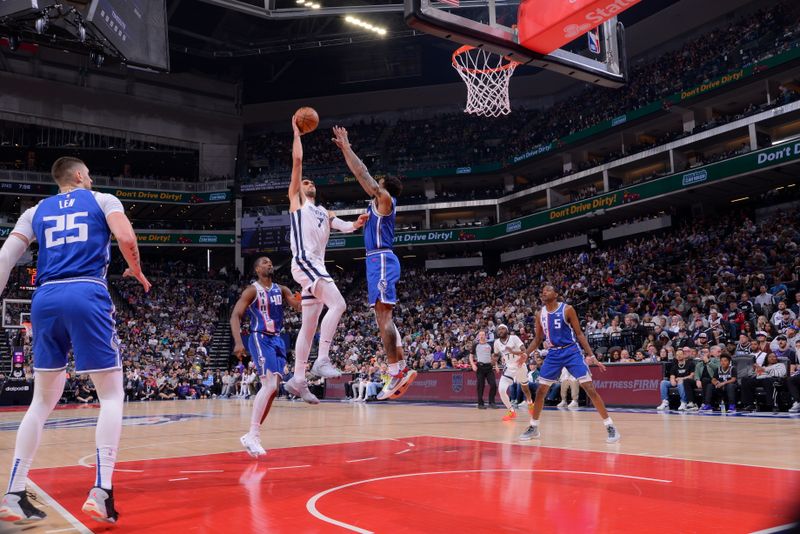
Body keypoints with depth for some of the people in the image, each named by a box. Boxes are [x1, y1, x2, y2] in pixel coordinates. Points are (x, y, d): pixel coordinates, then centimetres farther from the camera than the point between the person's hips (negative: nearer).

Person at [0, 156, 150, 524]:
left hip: (46, 299, 5)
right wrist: (137, 272, 12)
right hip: (87, 295, -4)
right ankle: (100, 492, -10)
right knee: (111, 394, 2)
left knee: (43, 400, 16)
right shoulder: (103, 200, 13)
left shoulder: (36, 211, 22)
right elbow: (126, 237, -5)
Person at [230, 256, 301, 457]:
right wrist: (238, 342, -25)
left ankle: (253, 435, 13)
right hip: (261, 339, -7)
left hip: (277, 340, 7)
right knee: (269, 385, -21)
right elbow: (235, 316, -12)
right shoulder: (252, 290, -5)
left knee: (273, 389, 4)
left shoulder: (281, 289, 13)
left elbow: (300, 306, 4)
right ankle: (253, 435, -16)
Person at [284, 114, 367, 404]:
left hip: (317, 267, 8)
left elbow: (344, 227, 13)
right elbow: (297, 159, 2)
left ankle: (297, 380, 11)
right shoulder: (296, 200, 9)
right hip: (304, 263, -8)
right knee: (337, 304, -23)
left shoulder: (325, 212, 28)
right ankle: (322, 360, -22)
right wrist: (297, 131, 9)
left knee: (310, 325, 7)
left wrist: (357, 224, -8)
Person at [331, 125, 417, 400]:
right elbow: (362, 175, 29)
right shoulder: (378, 202, 22)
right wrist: (345, 149, 31)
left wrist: (346, 148, 1)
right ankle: (402, 369, 7)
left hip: (382, 260, -10)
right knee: (383, 318, 8)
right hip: (378, 261, 10)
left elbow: (363, 174, -6)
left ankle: (396, 371, -19)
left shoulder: (386, 199, -2)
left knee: (383, 316, -16)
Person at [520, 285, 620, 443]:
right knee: (540, 391, 4)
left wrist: (591, 355, -10)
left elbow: (579, 333, -4)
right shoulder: (540, 314, 4)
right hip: (553, 354, 5)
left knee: (590, 388, -11)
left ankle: (610, 426, -5)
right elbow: (538, 339, 13)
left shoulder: (567, 309, -9)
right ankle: (534, 428, 18)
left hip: (571, 351, -4)